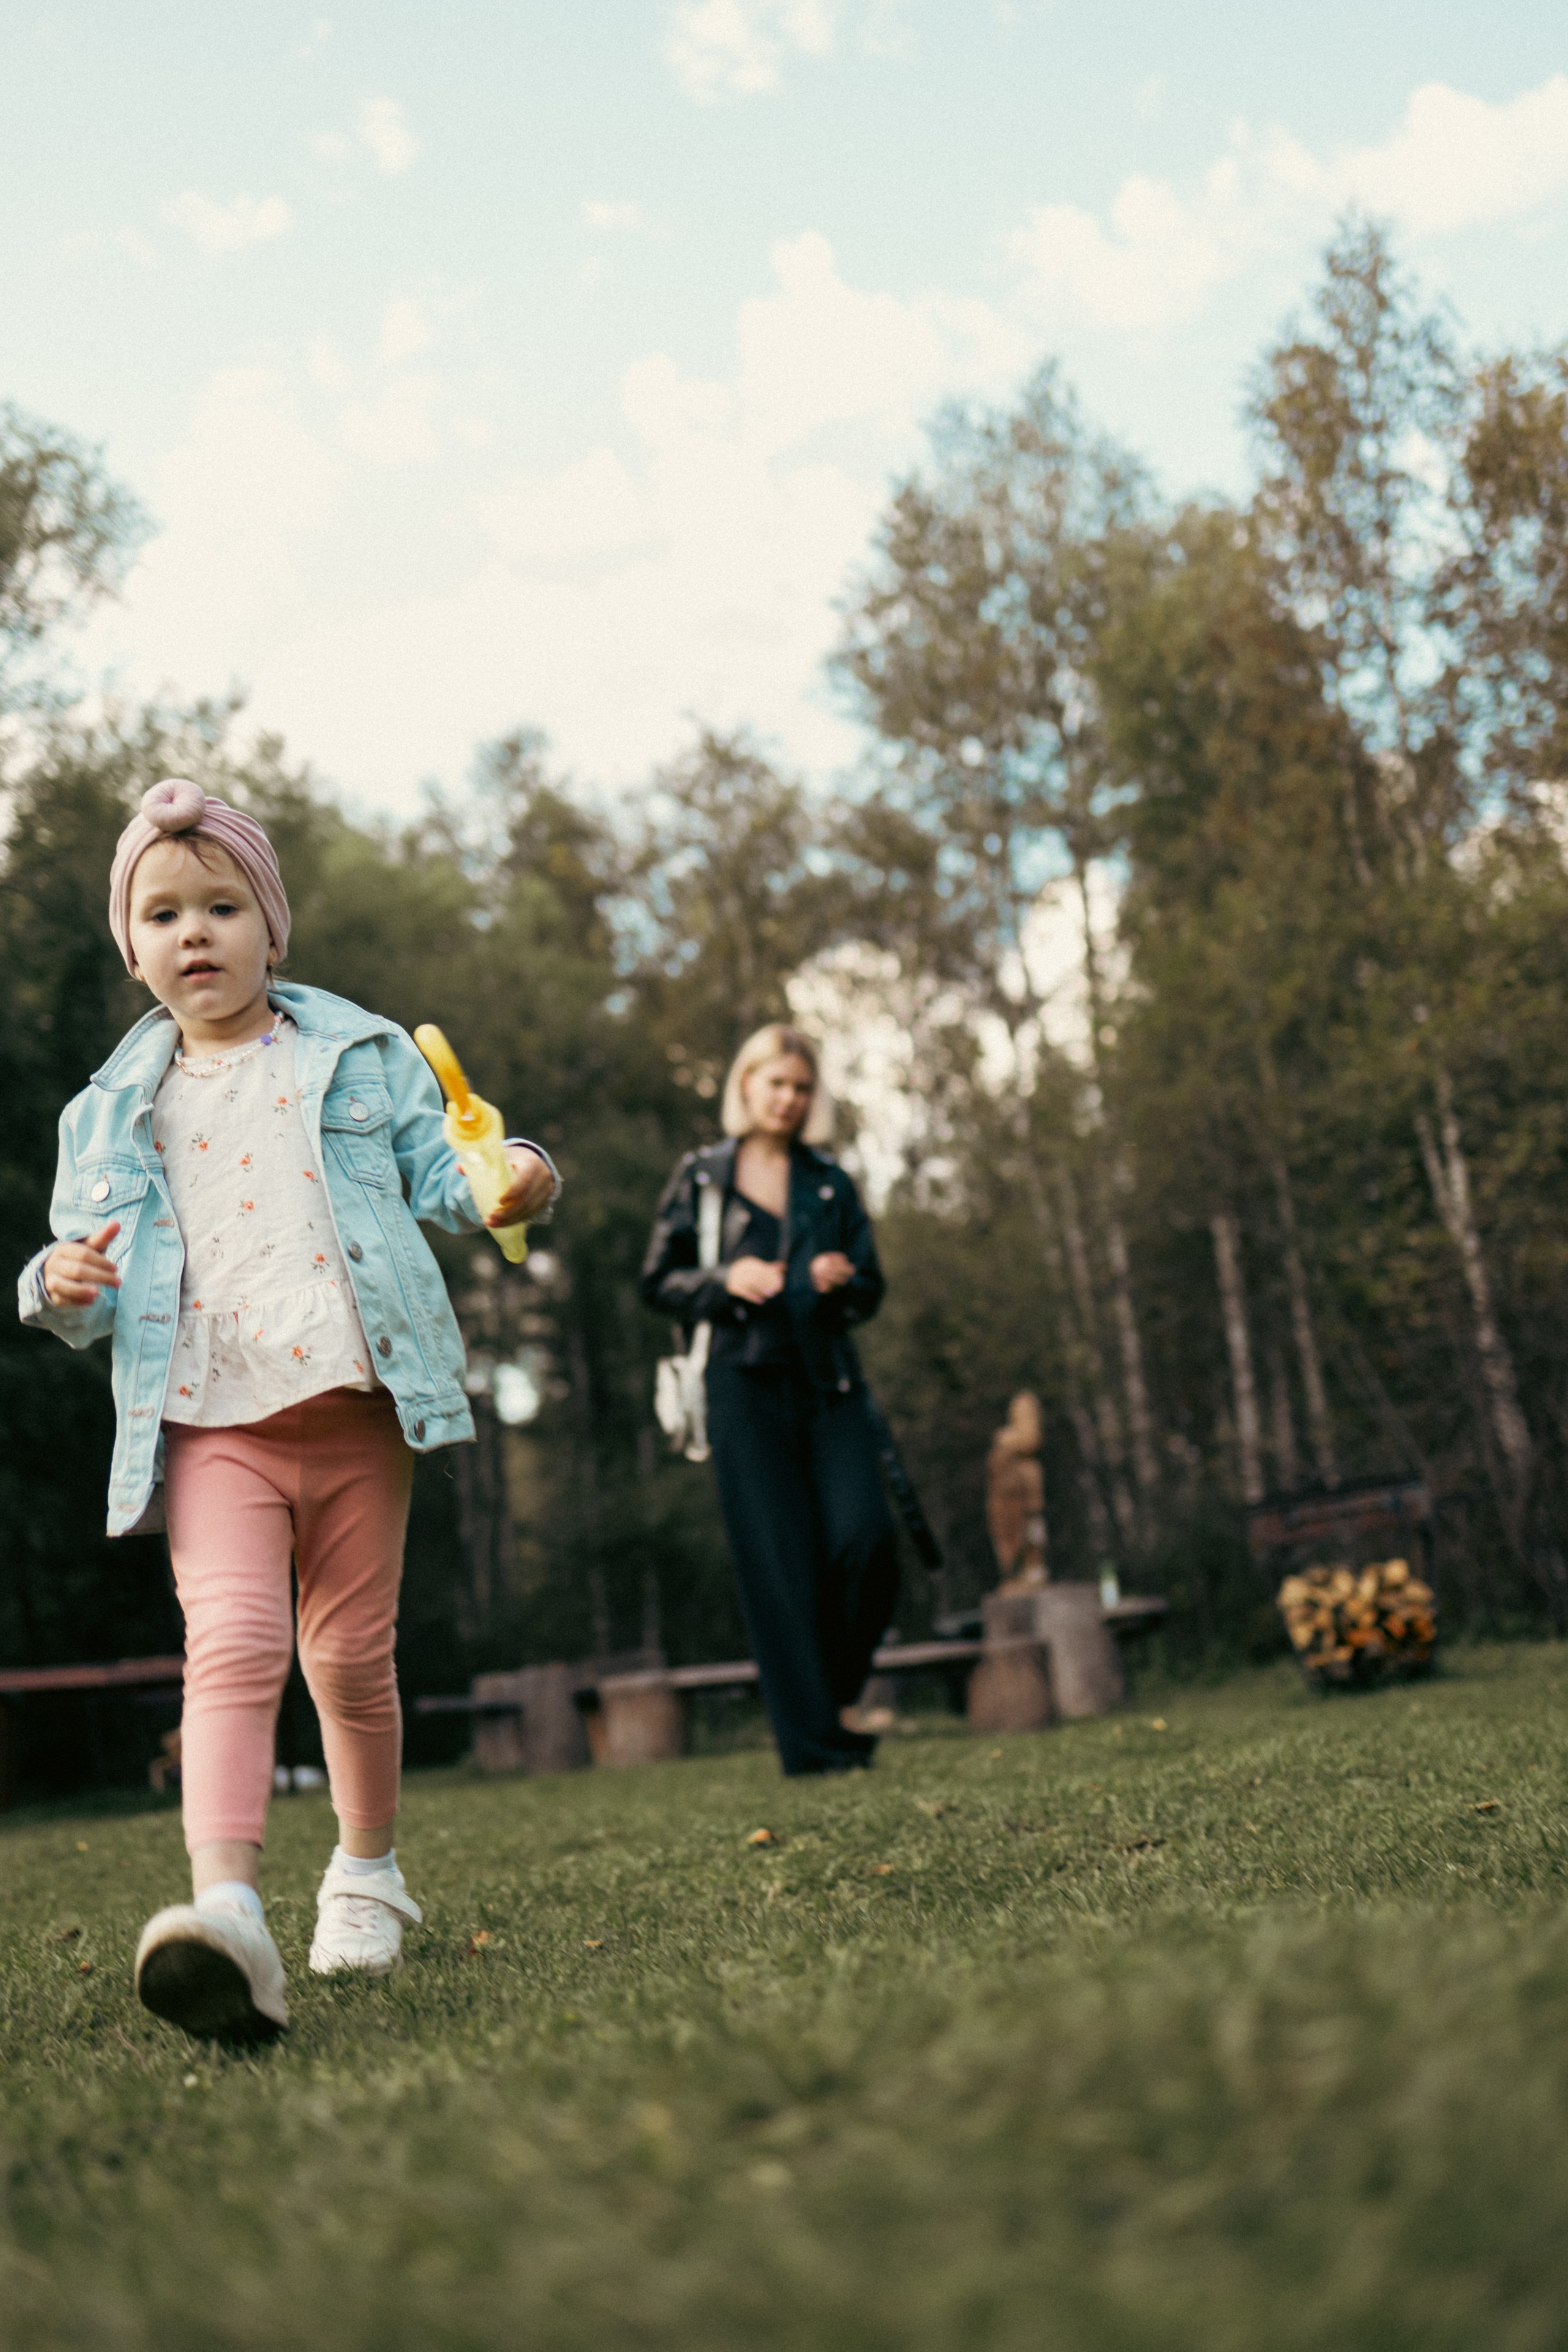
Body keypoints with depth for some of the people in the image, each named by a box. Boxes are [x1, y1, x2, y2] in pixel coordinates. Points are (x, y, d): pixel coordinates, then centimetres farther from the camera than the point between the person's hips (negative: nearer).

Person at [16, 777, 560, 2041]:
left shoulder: (361, 1055, 10)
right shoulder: (114, 1109, 14)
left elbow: (433, 1171, 5)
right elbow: (89, 1269, 16)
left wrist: (510, 1182, -17)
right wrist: (64, 1287, -8)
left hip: (356, 1406, 0)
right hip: (210, 1424, 0)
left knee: (351, 1658, 10)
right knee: (231, 1642, -20)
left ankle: (366, 1871, 32)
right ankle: (225, 1911, -34)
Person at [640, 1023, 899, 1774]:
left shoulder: (830, 1183, 16)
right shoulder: (701, 1176, 8)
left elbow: (871, 1290, 17)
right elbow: (658, 1280, 6)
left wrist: (846, 1282, -6)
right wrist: (725, 1281, -12)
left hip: (829, 1383, 3)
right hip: (746, 1382, -2)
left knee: (865, 1536, -13)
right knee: (780, 1561, -5)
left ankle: (835, 1692, 11)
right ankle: (811, 1740, 1)